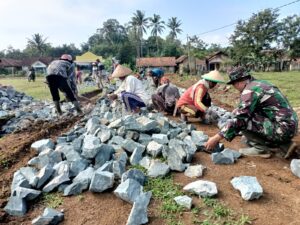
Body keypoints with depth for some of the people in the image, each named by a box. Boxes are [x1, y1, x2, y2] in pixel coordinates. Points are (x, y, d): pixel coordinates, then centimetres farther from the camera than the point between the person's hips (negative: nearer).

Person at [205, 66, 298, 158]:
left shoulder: (250, 90, -15)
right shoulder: (262, 83, 12)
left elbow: (238, 119, -21)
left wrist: (216, 138, -18)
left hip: (281, 129, -9)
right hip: (290, 127, 9)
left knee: (241, 118, -12)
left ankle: (261, 149, 0)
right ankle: (285, 144, 18)